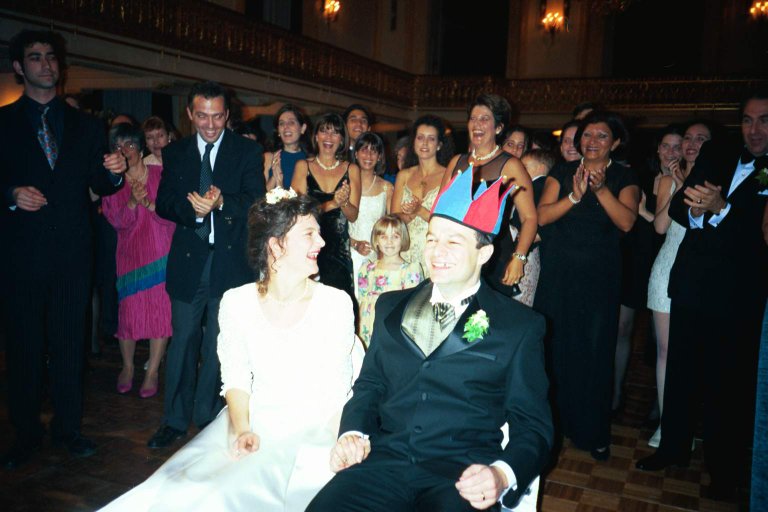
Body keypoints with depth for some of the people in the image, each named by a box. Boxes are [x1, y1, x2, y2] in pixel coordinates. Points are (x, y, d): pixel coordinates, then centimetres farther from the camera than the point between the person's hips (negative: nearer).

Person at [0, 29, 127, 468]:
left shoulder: (85, 126, 11)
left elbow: (100, 187, 8)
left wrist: (114, 173, -12)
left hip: (72, 252, 1)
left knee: (70, 341, 9)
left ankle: (68, 427, 23)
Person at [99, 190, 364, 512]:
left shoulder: (336, 304, -6)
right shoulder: (236, 303, 0)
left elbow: (338, 391, -4)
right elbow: (236, 380, 3)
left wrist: (337, 446, -19)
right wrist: (242, 430, -14)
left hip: (313, 434, -1)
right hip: (252, 427, 2)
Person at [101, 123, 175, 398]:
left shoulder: (160, 175, 0)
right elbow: (116, 221, -4)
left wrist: (150, 204, -20)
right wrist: (132, 202, -21)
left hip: (161, 251, -1)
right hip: (130, 252, 1)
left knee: (161, 307, -1)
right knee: (128, 308, 2)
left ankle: (153, 371, 11)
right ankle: (127, 366, 23)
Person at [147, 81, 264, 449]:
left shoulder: (247, 152, 1)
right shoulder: (175, 153, 9)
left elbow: (256, 201, -9)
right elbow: (163, 203, 3)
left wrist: (221, 202, -27)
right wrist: (192, 210, -17)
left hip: (230, 260, -2)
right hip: (189, 259, 2)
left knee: (219, 342, 8)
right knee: (183, 339, 6)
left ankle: (207, 416, 23)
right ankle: (176, 419, 20)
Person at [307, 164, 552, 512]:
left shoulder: (520, 326, 4)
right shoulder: (391, 307, 15)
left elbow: (533, 426, 2)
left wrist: (502, 474, -18)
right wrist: (354, 432, -2)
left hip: (462, 472, -2)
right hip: (385, 458, 3)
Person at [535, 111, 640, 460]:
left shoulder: (624, 179, 3)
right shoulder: (562, 173, 7)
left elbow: (626, 222, -13)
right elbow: (542, 216, -6)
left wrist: (601, 189, -24)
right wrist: (574, 196, -20)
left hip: (599, 277, -1)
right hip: (559, 272, 1)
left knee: (595, 350, 2)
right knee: (555, 345, 5)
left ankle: (594, 432, 16)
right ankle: (553, 421, 22)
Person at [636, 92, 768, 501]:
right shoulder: (713, 158, 7)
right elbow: (676, 207, 4)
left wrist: (720, 208, -26)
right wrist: (695, 210, -17)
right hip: (690, 286, 4)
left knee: (728, 384, 5)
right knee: (680, 372, 16)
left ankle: (724, 470, 25)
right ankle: (674, 447, 35)